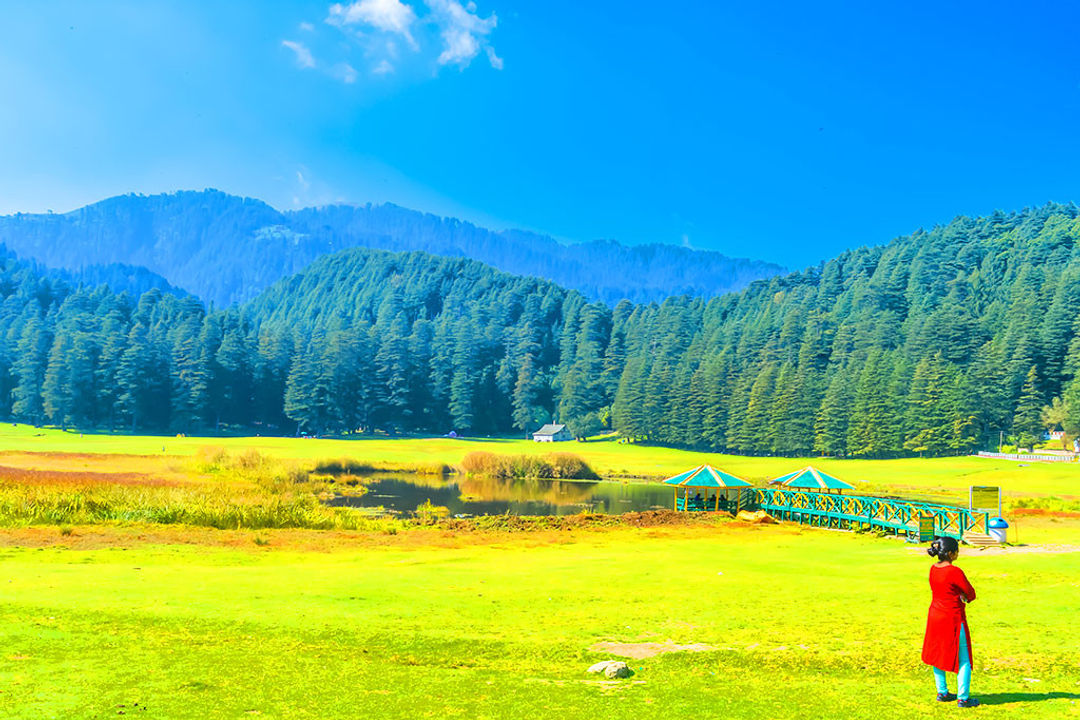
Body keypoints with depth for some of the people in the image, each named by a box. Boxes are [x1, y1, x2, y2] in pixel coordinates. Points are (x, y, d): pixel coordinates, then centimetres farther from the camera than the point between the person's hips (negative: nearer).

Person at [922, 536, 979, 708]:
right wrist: (964, 598, 10)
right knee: (963, 659, 6)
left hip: (935, 615, 8)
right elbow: (971, 594, -10)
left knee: (938, 654, 17)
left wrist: (960, 598, 6)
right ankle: (963, 698, 12)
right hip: (953, 618, -8)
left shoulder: (933, 568, 1)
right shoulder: (955, 572, -22)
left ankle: (942, 693, 27)